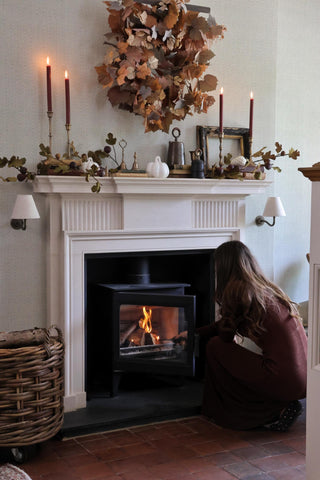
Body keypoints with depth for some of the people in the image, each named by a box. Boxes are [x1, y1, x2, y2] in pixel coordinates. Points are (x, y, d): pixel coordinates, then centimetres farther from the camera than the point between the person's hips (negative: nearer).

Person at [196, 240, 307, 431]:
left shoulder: (237, 290, -9)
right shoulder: (268, 288, 17)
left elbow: (225, 335, 1)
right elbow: (226, 325, 28)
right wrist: (194, 334, 39)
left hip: (283, 381, -9)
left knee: (215, 346, 5)